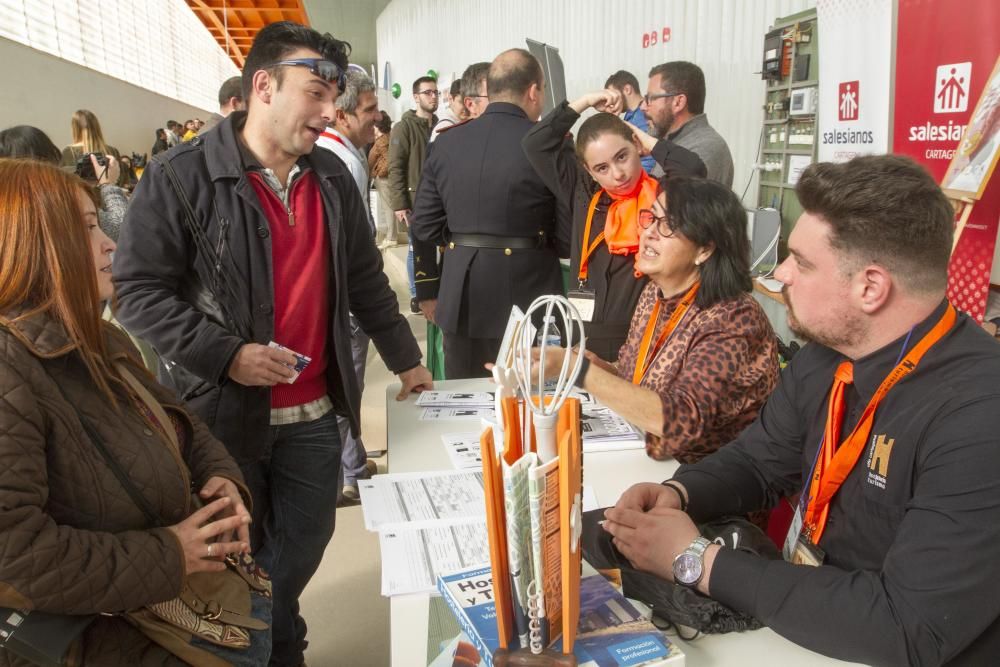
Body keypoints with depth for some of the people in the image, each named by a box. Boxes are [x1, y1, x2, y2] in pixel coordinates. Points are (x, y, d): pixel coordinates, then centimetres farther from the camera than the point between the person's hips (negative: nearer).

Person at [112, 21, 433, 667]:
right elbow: (138, 290, -12)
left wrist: (405, 358, 17)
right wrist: (225, 354, -21)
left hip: (313, 415, 5)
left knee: (302, 550, 16)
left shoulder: (331, 176, 6)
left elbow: (366, 281, 15)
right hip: (221, 414, -4)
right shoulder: (181, 176, -12)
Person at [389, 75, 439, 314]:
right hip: (415, 200, -5)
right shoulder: (404, 127, -3)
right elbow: (395, 168, -8)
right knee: (417, 248, 1)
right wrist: (399, 204, -14)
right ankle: (417, 295, 12)